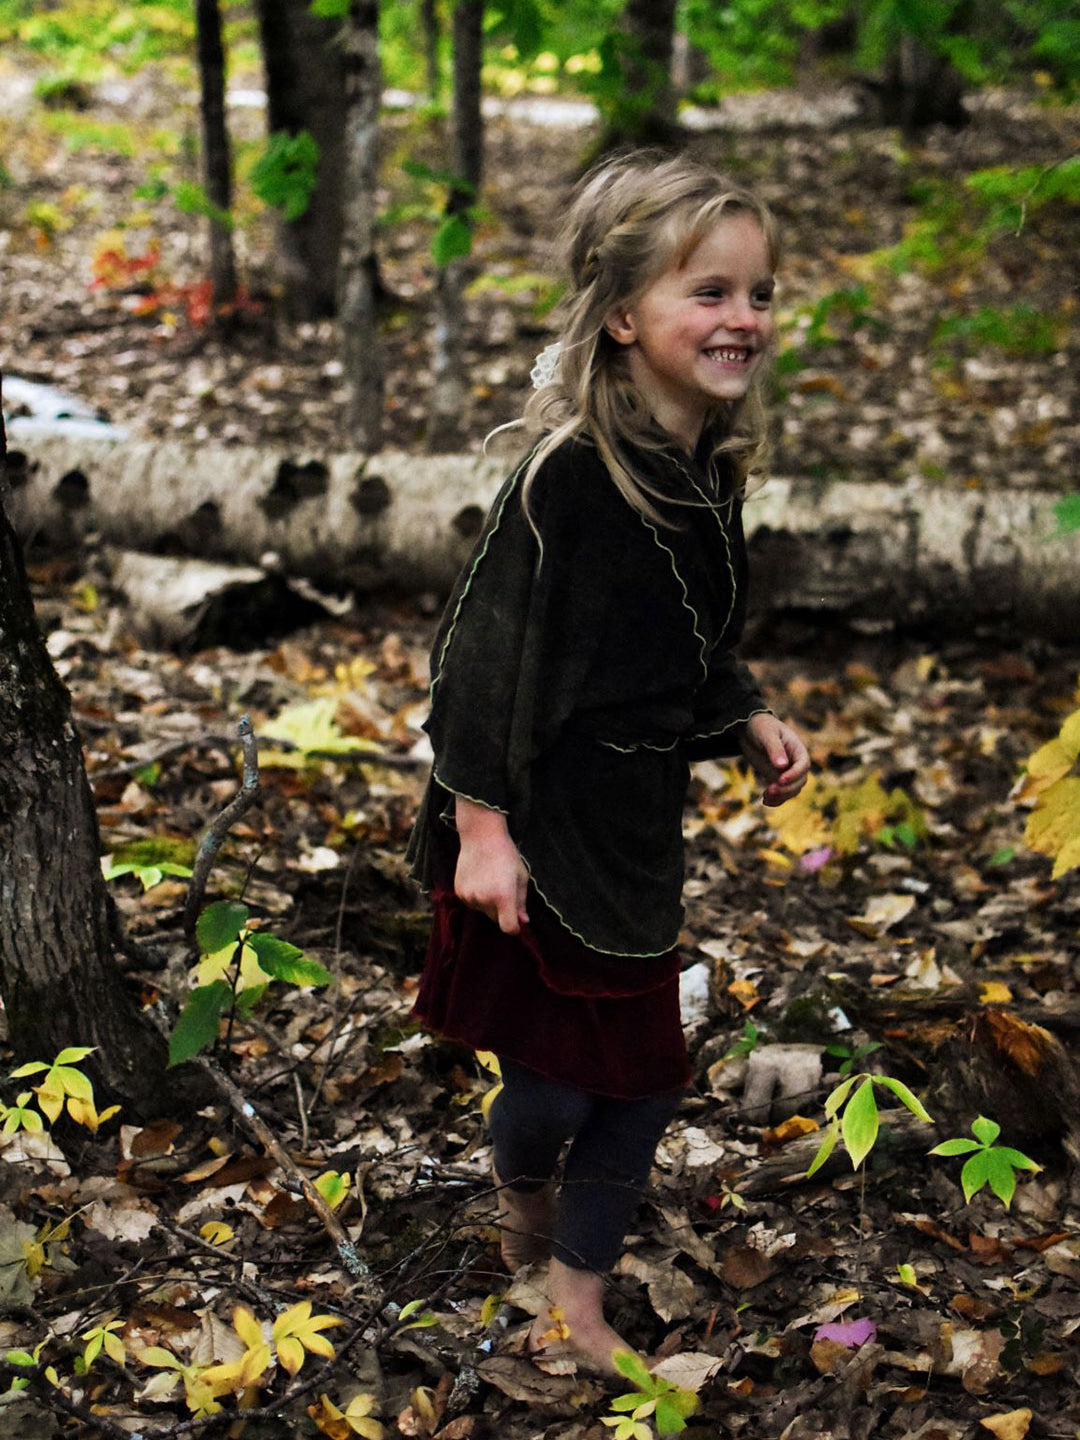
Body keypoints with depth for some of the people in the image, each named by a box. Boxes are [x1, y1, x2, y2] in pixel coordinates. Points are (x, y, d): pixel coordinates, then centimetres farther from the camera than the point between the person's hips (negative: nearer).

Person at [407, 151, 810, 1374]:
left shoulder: (712, 472, 0)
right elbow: (487, 650, -21)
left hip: (635, 828, 8)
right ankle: (522, 1195, 43)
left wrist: (749, 720, -1)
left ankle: (575, 1311, 31)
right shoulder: (569, 475, -24)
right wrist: (481, 823, -20)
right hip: (537, 828, -8)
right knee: (555, 1080, 6)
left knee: (644, 1078, 14)